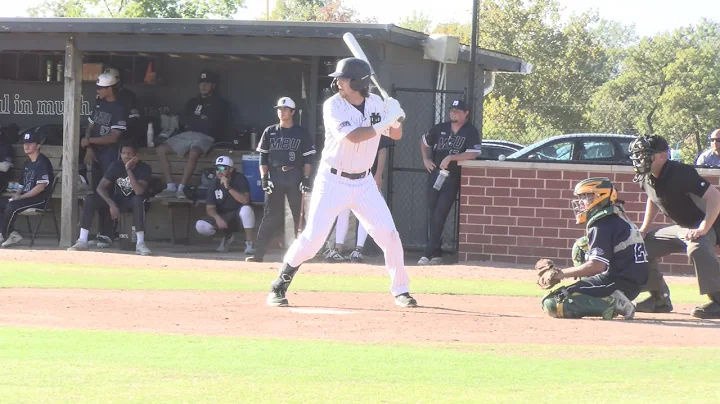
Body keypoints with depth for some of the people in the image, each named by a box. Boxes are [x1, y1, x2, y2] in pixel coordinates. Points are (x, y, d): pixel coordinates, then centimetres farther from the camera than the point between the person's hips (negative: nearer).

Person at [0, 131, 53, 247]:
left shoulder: (42, 162, -10)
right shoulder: (27, 163, 18)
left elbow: (41, 186, -18)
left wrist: (21, 197, -19)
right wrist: (17, 194, 0)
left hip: (41, 199, -9)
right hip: (26, 197, 10)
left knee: (12, 206, -31)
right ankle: (11, 233, -10)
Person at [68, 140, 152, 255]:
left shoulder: (144, 168, -17)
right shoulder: (116, 166, -7)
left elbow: (139, 192, -32)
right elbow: (100, 187, -10)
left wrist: (128, 170, -35)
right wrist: (111, 204, -25)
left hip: (132, 202, -4)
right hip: (117, 200, 4)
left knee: (138, 200, -41)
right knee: (89, 199, -20)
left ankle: (140, 243, -41)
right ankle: (82, 241, -24)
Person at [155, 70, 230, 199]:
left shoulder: (220, 104, 9)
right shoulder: (193, 102, 24)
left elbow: (213, 125, -2)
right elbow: (183, 121, 15)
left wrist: (193, 121, 6)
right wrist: (201, 121, 3)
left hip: (205, 136, -6)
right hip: (188, 134, 6)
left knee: (194, 153, -39)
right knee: (161, 149, -13)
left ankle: (181, 189, -37)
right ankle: (171, 187, -18)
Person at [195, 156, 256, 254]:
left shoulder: (239, 179, -15)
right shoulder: (214, 184, -4)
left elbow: (245, 201, -29)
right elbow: (210, 208, -5)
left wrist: (228, 188, -35)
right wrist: (217, 217, -26)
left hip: (239, 213, -4)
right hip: (222, 216, 4)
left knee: (246, 209, -39)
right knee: (200, 226, -20)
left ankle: (249, 243, -23)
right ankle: (227, 236, 9)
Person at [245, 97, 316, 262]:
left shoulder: (301, 133, 4)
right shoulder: (270, 132, 9)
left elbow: (308, 158, 3)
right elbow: (263, 156, 9)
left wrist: (306, 178, -7)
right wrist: (264, 177, -1)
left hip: (295, 178, -1)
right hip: (275, 177, 1)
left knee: (299, 215, -1)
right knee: (271, 216, -3)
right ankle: (259, 253, -4)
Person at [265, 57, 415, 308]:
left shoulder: (376, 104, 1)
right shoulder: (333, 106, -14)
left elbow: (395, 135, 10)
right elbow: (353, 137, -27)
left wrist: (397, 119, -12)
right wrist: (385, 122, -25)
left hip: (363, 182, 4)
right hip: (332, 181, -4)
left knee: (389, 235, -1)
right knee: (313, 237, -10)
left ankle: (400, 290, 14)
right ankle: (278, 287, 2)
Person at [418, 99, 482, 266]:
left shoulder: (471, 132, -7)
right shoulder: (440, 128, 7)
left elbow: (473, 153, -19)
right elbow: (424, 142, 24)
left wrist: (450, 158, -23)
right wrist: (426, 159, 12)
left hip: (453, 178, -5)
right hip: (435, 174, 5)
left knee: (440, 214, -13)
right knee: (432, 213, 7)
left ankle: (429, 252, -13)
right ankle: (436, 254, 15)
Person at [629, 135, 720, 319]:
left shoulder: (680, 173, -28)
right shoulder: (646, 178, -2)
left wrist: (703, 229, -39)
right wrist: (644, 229, 10)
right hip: (679, 227, 9)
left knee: (697, 247, -41)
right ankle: (660, 299, 17)